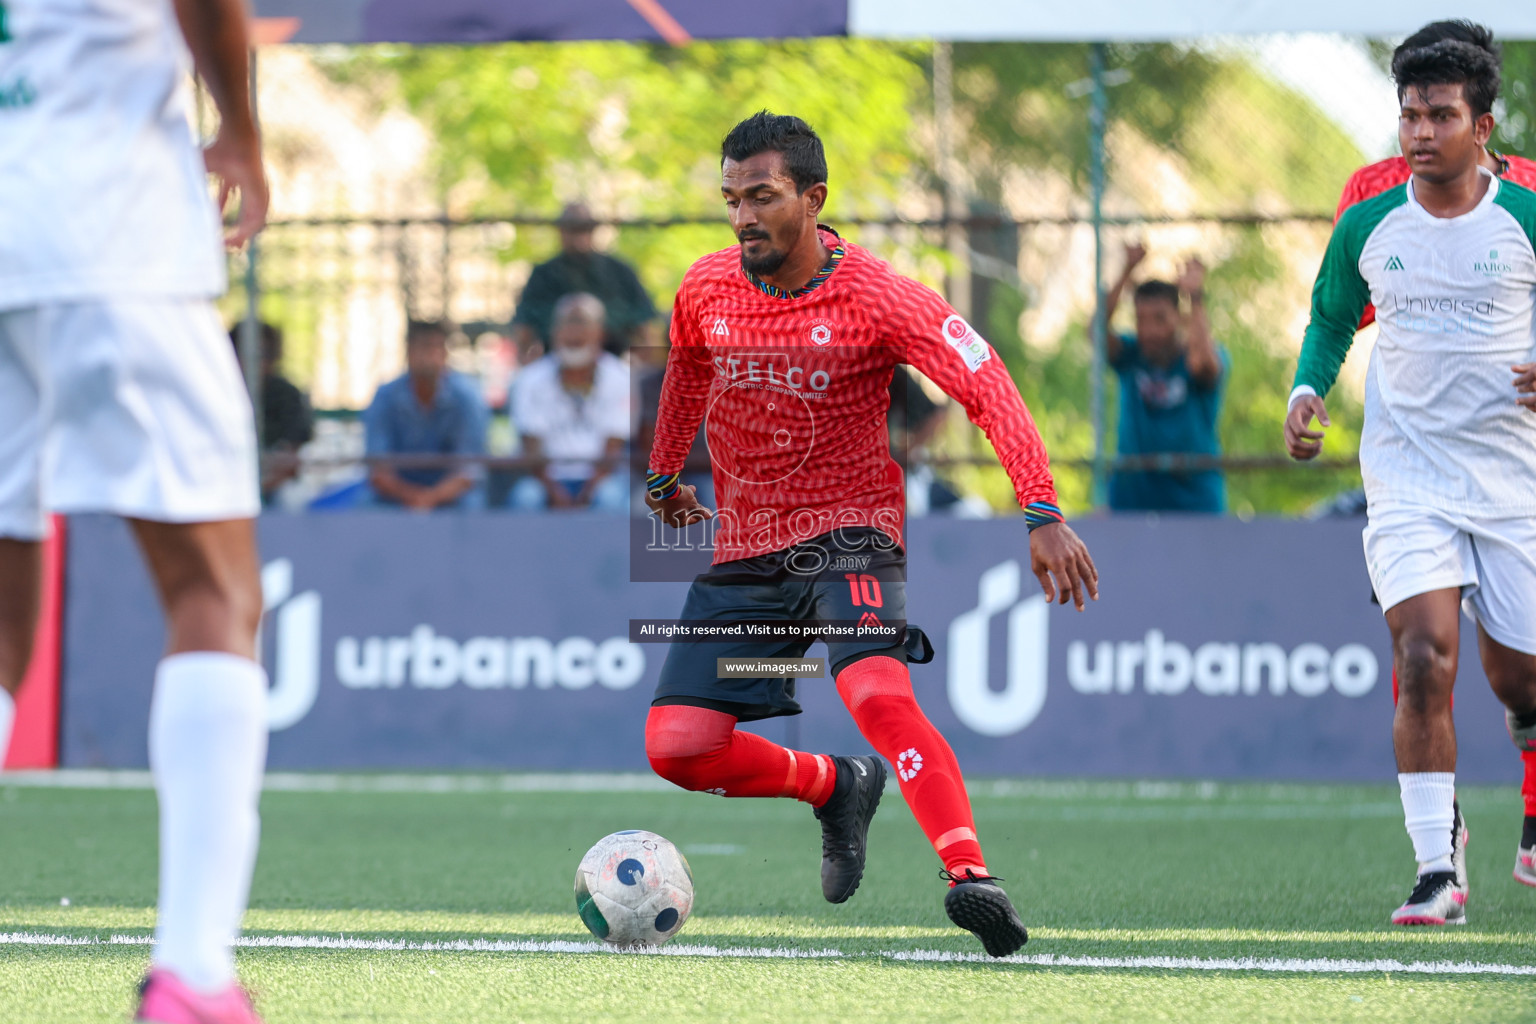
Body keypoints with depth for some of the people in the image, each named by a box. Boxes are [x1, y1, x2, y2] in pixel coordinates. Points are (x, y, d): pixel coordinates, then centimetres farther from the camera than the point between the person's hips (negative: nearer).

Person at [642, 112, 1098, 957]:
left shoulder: (874, 296, -15)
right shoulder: (706, 288, 0)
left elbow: (987, 387, -18)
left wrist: (1043, 512, -28)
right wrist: (664, 474, 35)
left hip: (848, 538, -5)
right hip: (743, 552, 5)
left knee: (876, 690, -34)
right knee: (676, 747, -5)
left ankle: (971, 875, -41)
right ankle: (835, 787, 21)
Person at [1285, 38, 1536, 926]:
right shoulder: (1368, 227, 1)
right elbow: (1330, 318, 18)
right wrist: (1308, 393, 0)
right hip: (1407, 478, 0)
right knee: (1426, 659, -18)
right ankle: (1440, 870, -16)